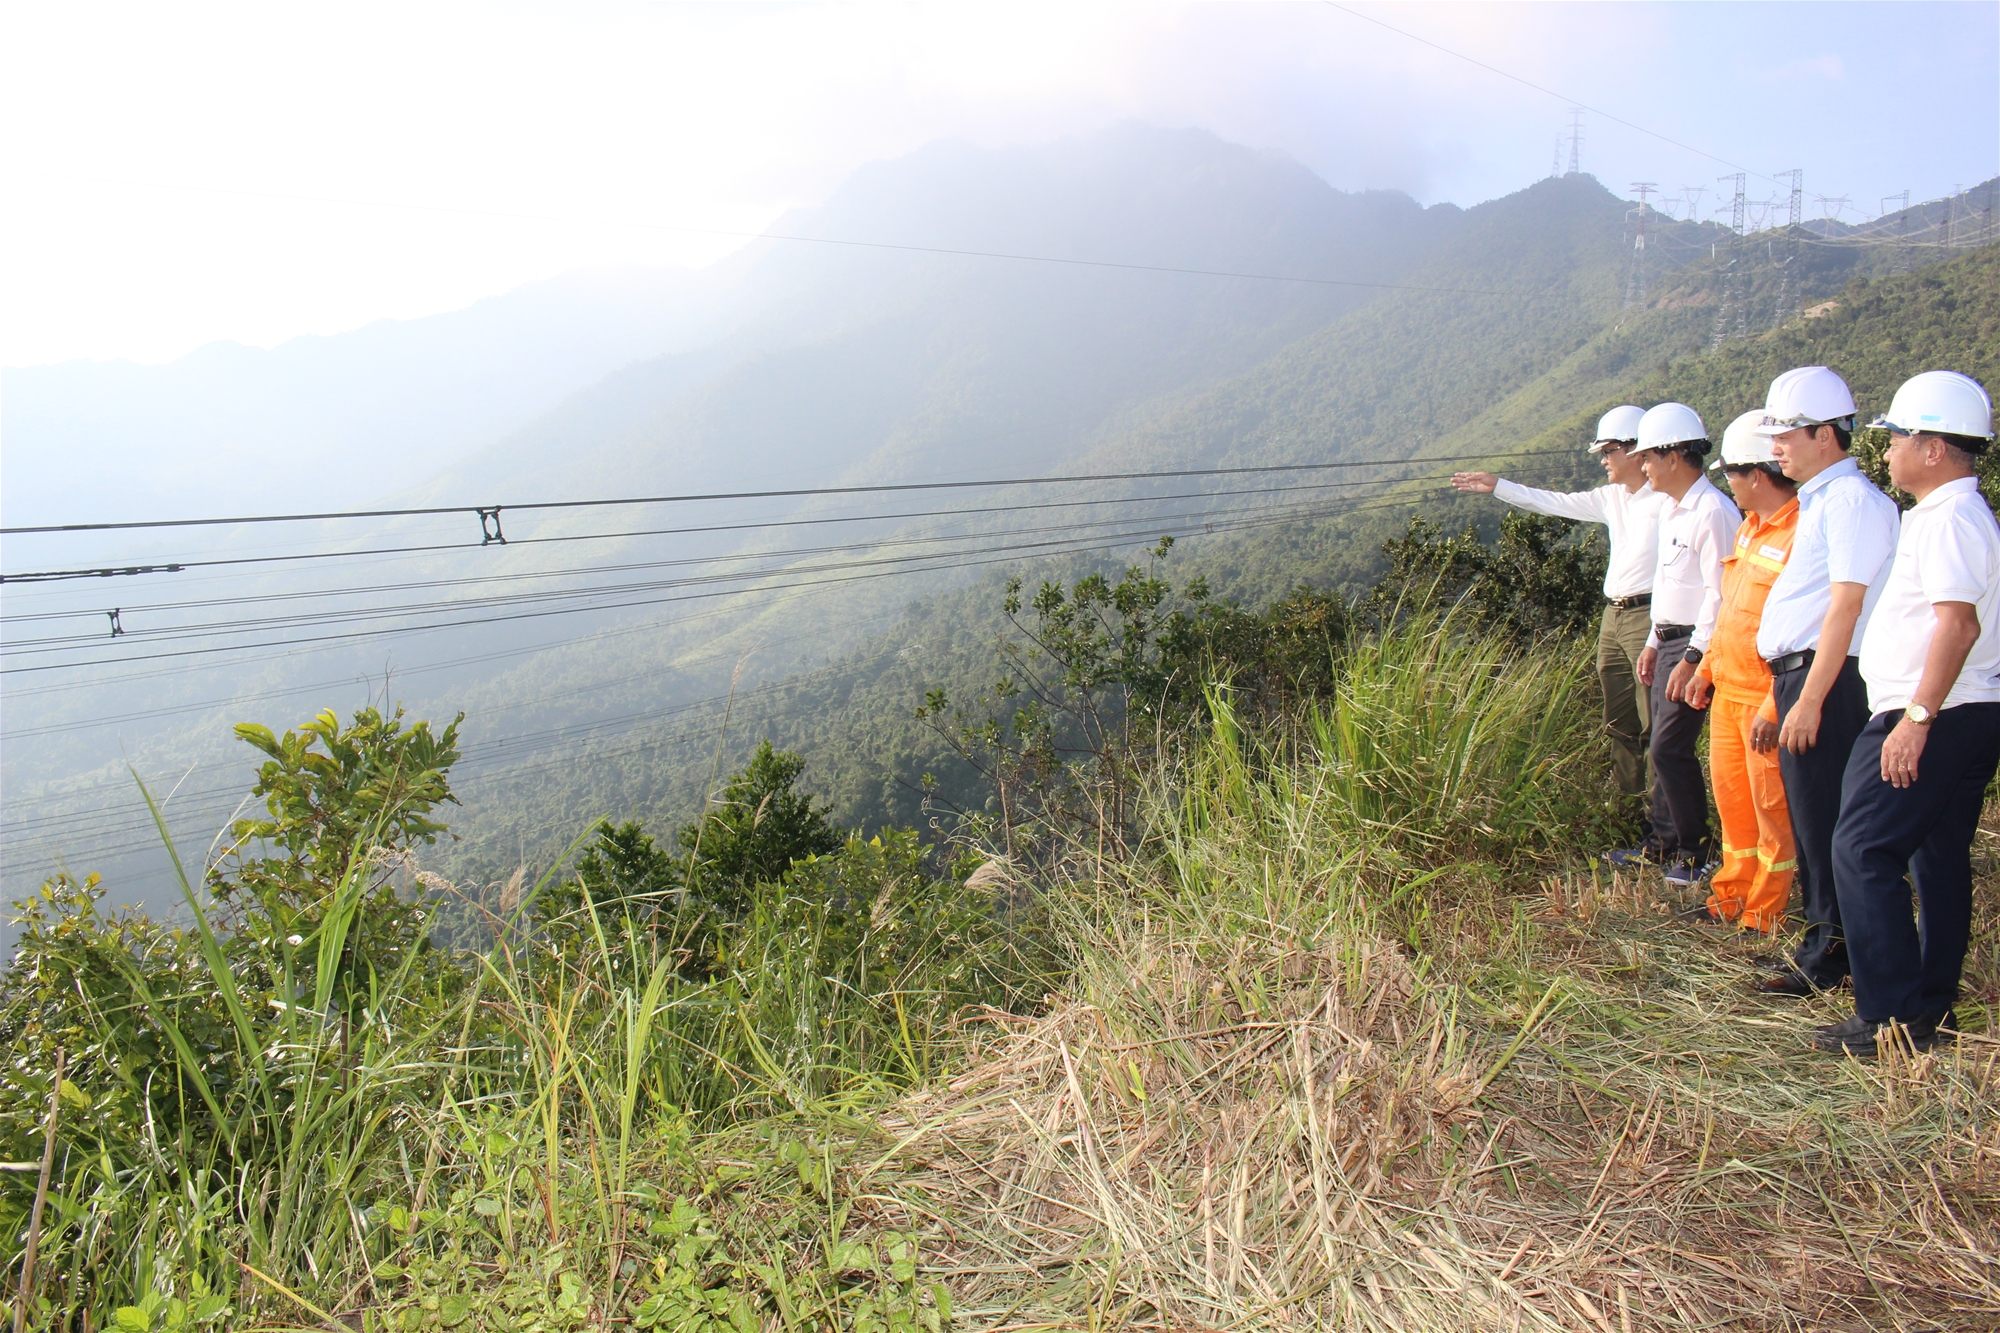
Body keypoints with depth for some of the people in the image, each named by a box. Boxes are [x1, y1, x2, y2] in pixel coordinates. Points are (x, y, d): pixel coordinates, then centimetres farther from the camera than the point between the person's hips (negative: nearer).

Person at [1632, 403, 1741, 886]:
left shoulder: (1712, 511, -16)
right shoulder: (1670, 510, 15)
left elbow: (1719, 593, -20)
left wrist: (1692, 658, -22)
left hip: (1696, 646, -10)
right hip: (1670, 641, 10)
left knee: (1670, 748, -10)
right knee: (1664, 748, 13)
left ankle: (1697, 854, 2)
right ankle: (1666, 842, 23)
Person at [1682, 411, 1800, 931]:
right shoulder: (1750, 526, 12)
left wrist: (1774, 707, -23)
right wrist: (1706, 667, 21)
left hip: (1765, 698, -9)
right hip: (1727, 692, 9)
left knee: (1772, 810, 4)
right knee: (1731, 797, 18)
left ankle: (1764, 917, 16)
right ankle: (1732, 897, 32)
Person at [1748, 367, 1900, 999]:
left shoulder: (1851, 500, -13)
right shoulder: (1817, 499, 18)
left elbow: (1846, 606, -19)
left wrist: (1810, 699, -21)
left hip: (1827, 681, -10)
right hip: (1797, 674, 10)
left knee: (1825, 821, -3)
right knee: (1808, 817, 15)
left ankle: (1831, 956, 6)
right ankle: (1819, 941, 25)